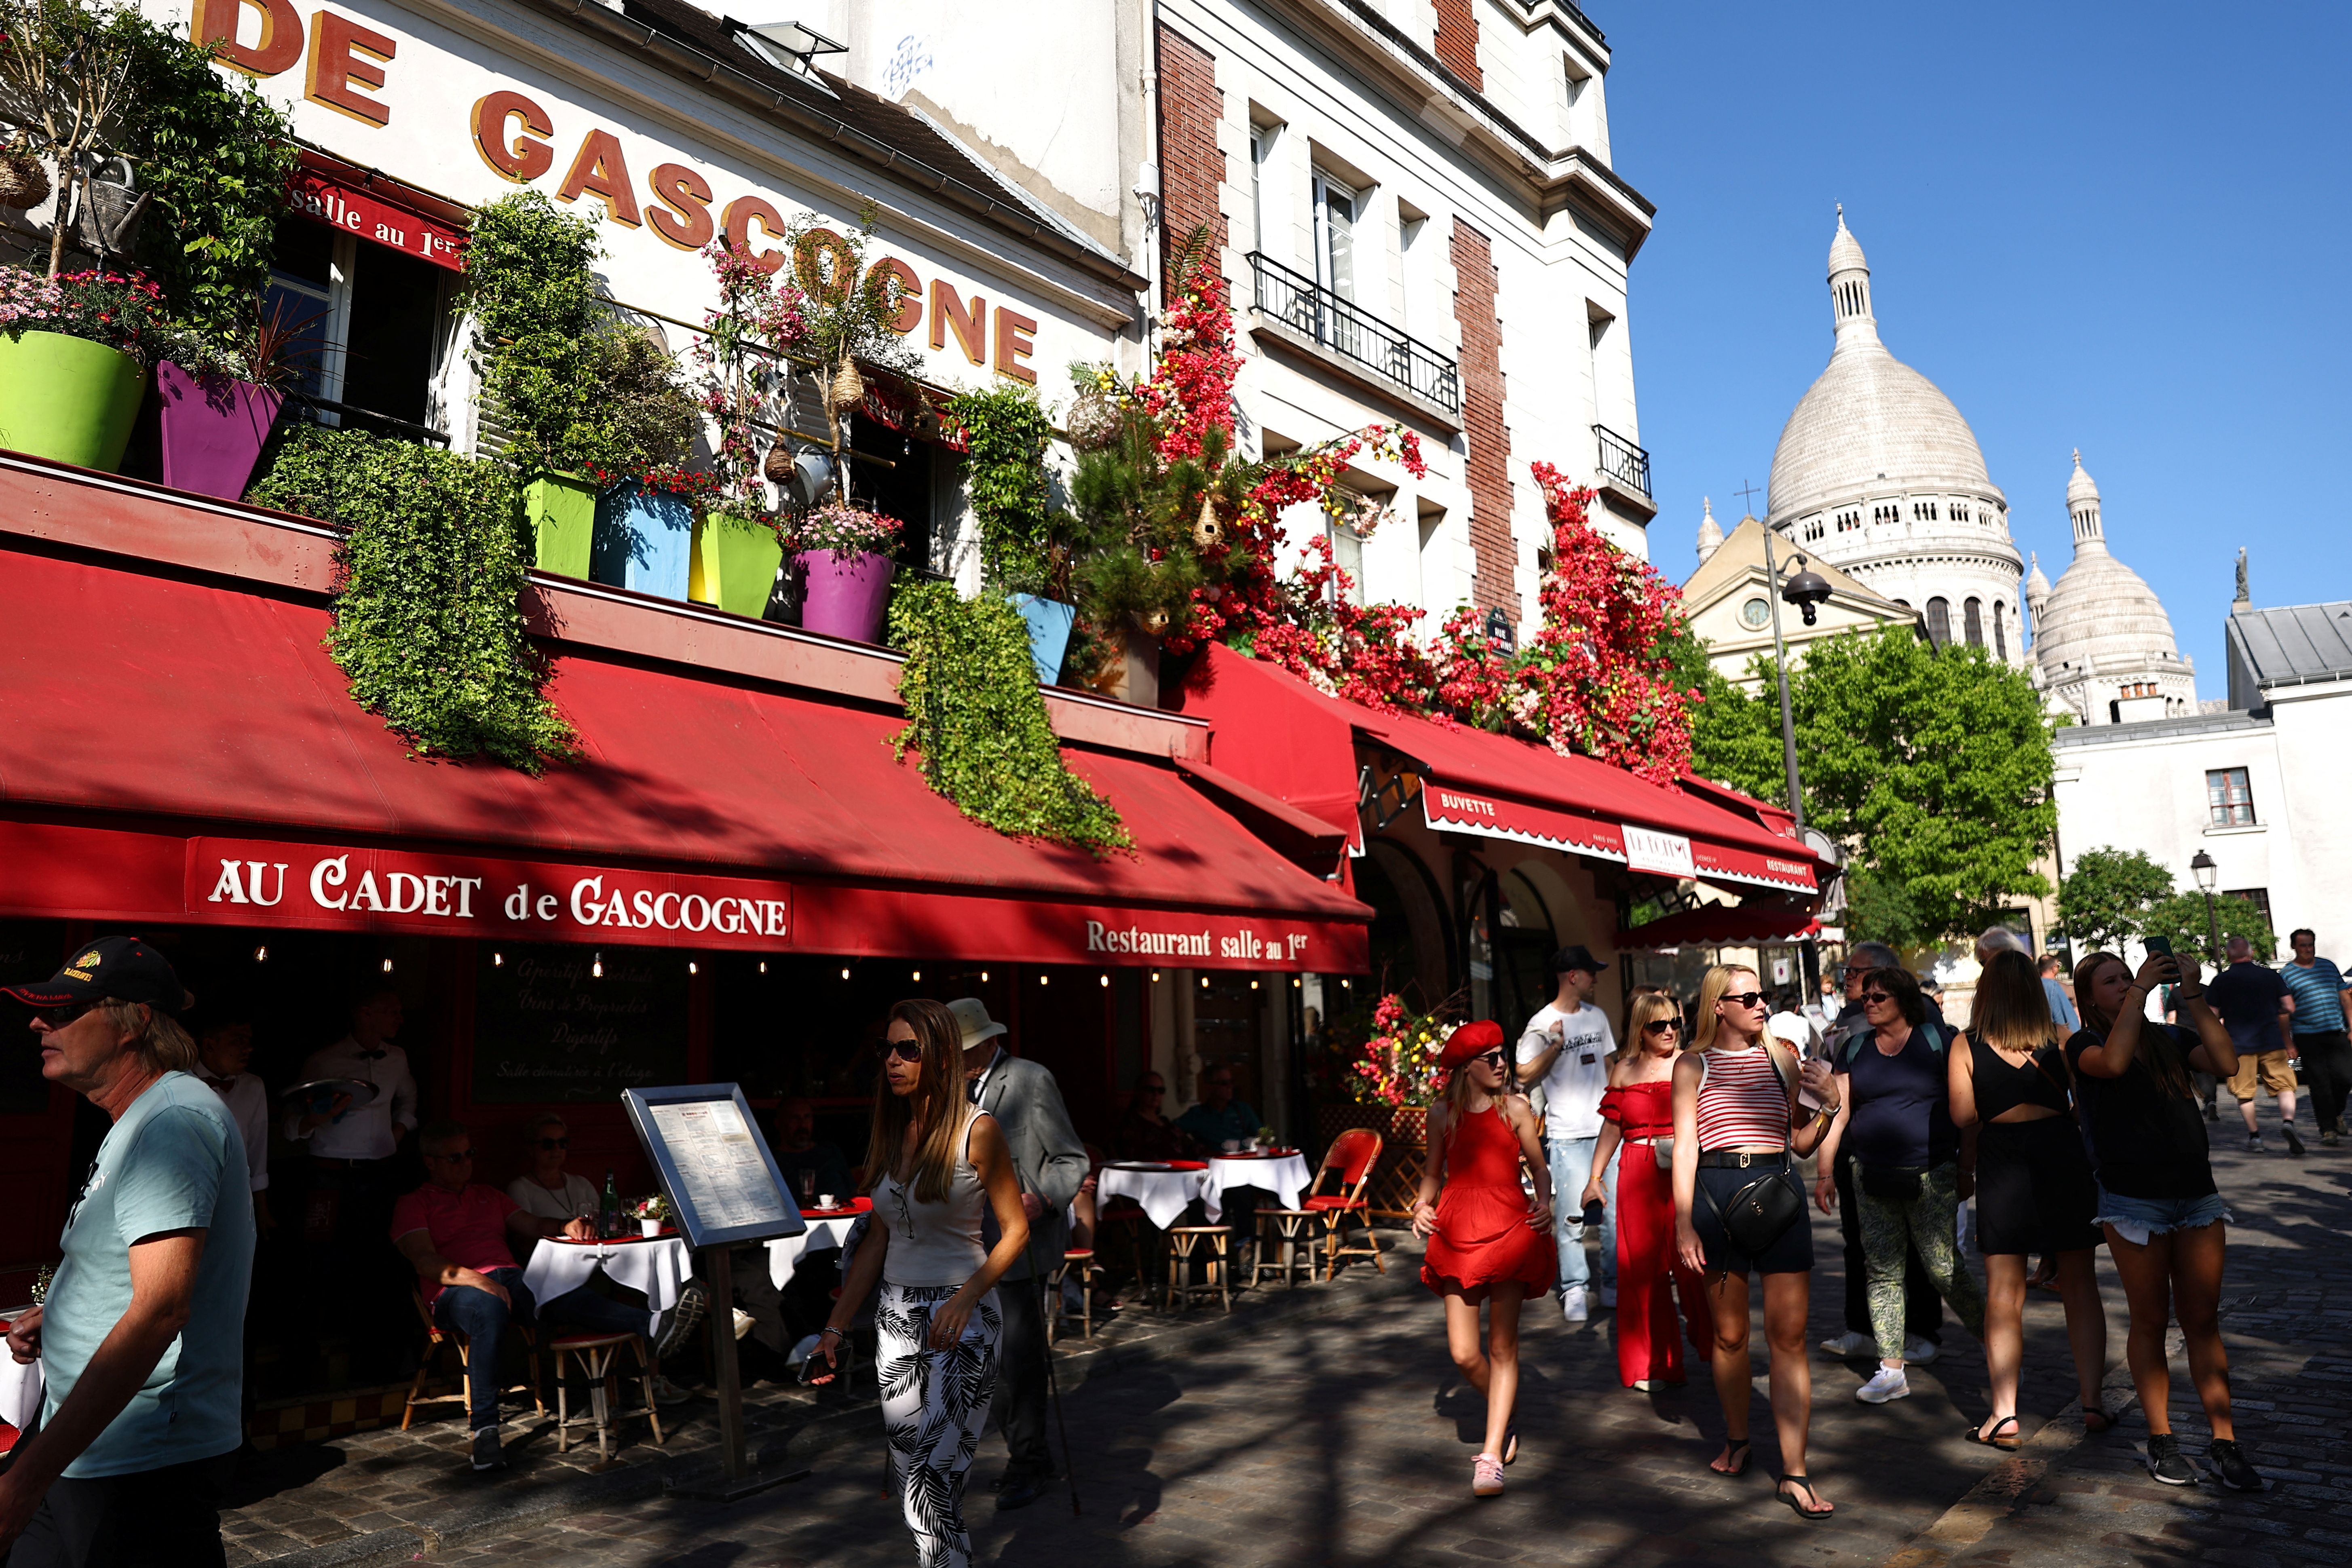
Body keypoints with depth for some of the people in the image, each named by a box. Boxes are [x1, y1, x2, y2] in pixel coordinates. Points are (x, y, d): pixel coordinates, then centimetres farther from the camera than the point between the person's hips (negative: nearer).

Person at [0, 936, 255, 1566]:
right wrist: (52, 1314, 9)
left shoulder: (173, 1122, -20)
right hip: (84, 1450, 10)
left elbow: (160, 1309, -29)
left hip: (145, 1471, -10)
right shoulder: (138, 1122, 15)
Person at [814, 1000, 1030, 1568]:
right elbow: (879, 1239, 12)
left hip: (961, 1318, -6)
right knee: (908, 1476, 11)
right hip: (896, 1314, 6)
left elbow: (1015, 1230, -8)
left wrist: (965, 1298, -22)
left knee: (933, 1478, -10)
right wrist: (836, 1327, 10)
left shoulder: (978, 1131, -11)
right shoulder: (891, 1132, 7)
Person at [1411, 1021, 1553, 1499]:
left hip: (1509, 1231, -1)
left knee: (1502, 1347, -3)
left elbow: (1539, 1169, 6)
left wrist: (1545, 1205, -12)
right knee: (1464, 1354, 0)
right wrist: (1422, 1206, -1)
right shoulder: (1443, 1114, 7)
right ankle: (1504, 1421, 29)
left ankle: (1491, 1456, 3)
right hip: (1457, 1235, 2)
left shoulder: (1515, 1109, 3)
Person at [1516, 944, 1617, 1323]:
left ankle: (1614, 1287, 19)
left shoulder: (1597, 1016, 12)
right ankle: (1575, 1291, 7)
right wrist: (1555, 1045, -19)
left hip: (1607, 1130, 5)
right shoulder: (1542, 1024, -7)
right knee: (1571, 1217, -4)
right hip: (1568, 1135, -5)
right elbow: (1524, 1077, -10)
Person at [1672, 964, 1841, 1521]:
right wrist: (1684, 1225, -5)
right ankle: (1736, 1440, 32)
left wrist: (1825, 1105, -3)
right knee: (1729, 1334, 9)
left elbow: (1801, 1143, 16)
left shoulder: (1782, 1057, 12)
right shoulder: (1693, 1065, 5)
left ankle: (1794, 1475, 2)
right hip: (1717, 1193, -1)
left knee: (1789, 1336, -3)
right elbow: (1685, 1147, 1)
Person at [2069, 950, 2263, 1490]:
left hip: (2197, 1194, 4)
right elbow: (2113, 1062, -25)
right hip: (2134, 1200, -4)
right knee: (2151, 1323, 5)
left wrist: (2193, 998, -13)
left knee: (2203, 1321, 7)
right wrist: (2140, 990, -23)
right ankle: (2161, 1440, 16)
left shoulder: (2170, 1037, 11)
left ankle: (2224, 1441, 14)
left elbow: (2226, 1063, -7)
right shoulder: (2084, 1045, -2)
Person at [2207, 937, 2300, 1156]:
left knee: (2245, 1093, 8)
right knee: (2285, 1086, 6)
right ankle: (2288, 1122, -17)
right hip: (2272, 1043, 1)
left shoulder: (2220, 981, -2)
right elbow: (2289, 1008, 2)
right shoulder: (2271, 974, 3)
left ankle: (2254, 1136, 10)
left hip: (2239, 1046, -1)